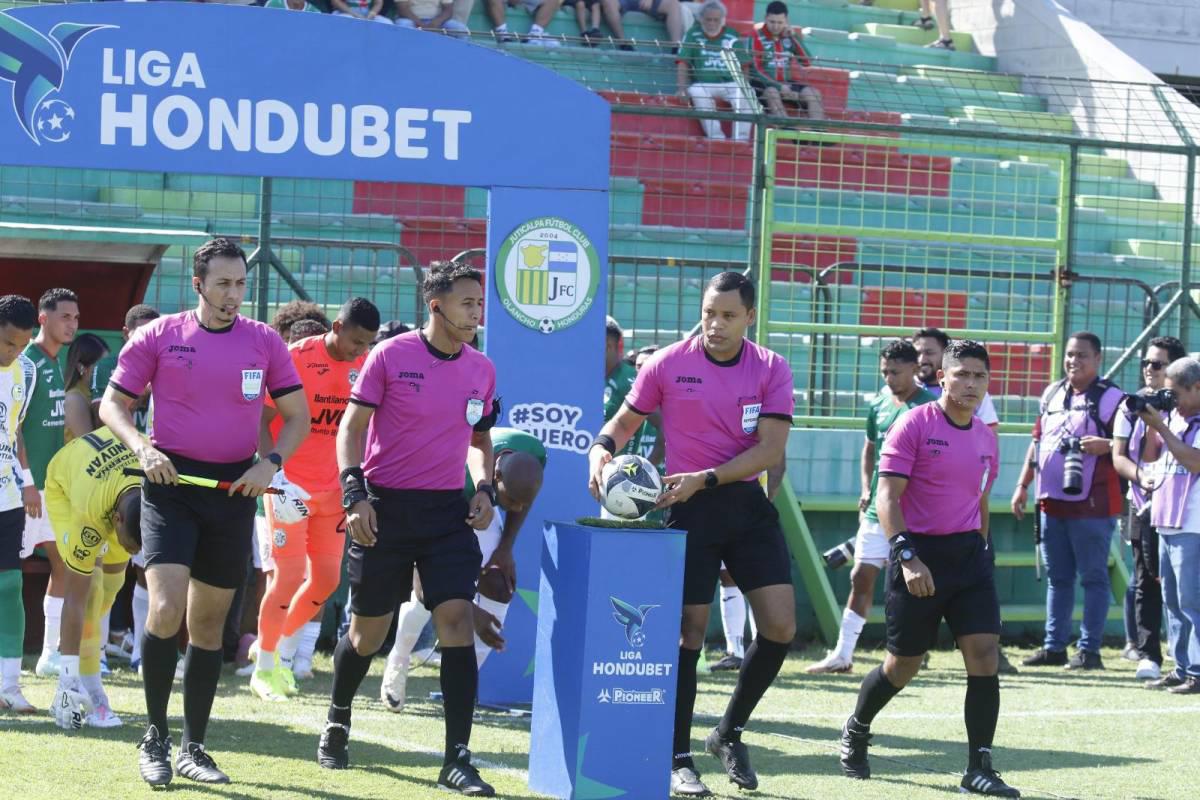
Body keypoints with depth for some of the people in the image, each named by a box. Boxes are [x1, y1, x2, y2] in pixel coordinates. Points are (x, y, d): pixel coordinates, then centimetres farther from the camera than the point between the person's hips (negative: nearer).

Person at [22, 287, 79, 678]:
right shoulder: (28, 362, -14)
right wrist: (26, 482, -21)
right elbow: (13, 426, -18)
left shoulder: (56, 364, 13)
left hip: (56, 483, 9)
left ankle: (51, 654, 17)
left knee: (65, 564, 11)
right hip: (32, 484, -9)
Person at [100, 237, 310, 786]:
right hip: (172, 481, -3)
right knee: (165, 609, -18)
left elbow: (297, 416, 10)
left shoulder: (264, 342, 5)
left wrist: (271, 462, -8)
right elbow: (113, 403, 4)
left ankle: (193, 748, 18)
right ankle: (155, 736, -2)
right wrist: (142, 447, -14)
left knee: (209, 623, 9)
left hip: (236, 489, 3)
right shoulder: (159, 336, 0)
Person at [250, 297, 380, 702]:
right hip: (289, 486, -5)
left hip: (331, 488, 5)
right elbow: (261, 420, -12)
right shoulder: (296, 359, -14)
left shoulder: (365, 365, 1)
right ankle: (264, 669, 9)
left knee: (327, 578, 5)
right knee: (289, 576, -6)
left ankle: (282, 649, 28)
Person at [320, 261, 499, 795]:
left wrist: (484, 488, 3)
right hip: (385, 510, -3)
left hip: (447, 512, 3)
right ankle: (337, 722, 37)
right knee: (367, 632, 8)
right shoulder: (390, 356, -6)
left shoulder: (481, 369, 7)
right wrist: (354, 494, -13)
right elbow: (351, 428, -4)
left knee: (457, 621, -12)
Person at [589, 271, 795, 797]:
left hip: (748, 504, 2)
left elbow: (770, 449, -10)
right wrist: (602, 451, -15)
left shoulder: (771, 370, -2)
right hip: (689, 510, -2)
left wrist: (706, 478, -21)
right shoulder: (667, 365, -3)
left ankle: (729, 734, 17)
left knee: (780, 626, -4)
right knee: (690, 630, -2)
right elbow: (624, 423, 7)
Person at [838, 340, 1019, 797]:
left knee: (985, 654, -9)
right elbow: (887, 495, -14)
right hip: (919, 555, -5)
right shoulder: (914, 425, -9)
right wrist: (907, 555, -24)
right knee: (903, 664, 5)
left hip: (969, 553, 5)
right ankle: (855, 733, 33)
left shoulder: (986, 438, 10)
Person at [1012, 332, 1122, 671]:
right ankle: (1053, 647, 18)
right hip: (1051, 502, 7)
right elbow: (1037, 442, 22)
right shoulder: (1052, 394, 15)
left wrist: (1106, 446, -28)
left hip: (1091, 505, -7)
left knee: (1093, 577, -2)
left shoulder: (1110, 398, -5)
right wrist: (1023, 484, 18)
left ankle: (1089, 649, -1)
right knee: (1057, 578, 12)